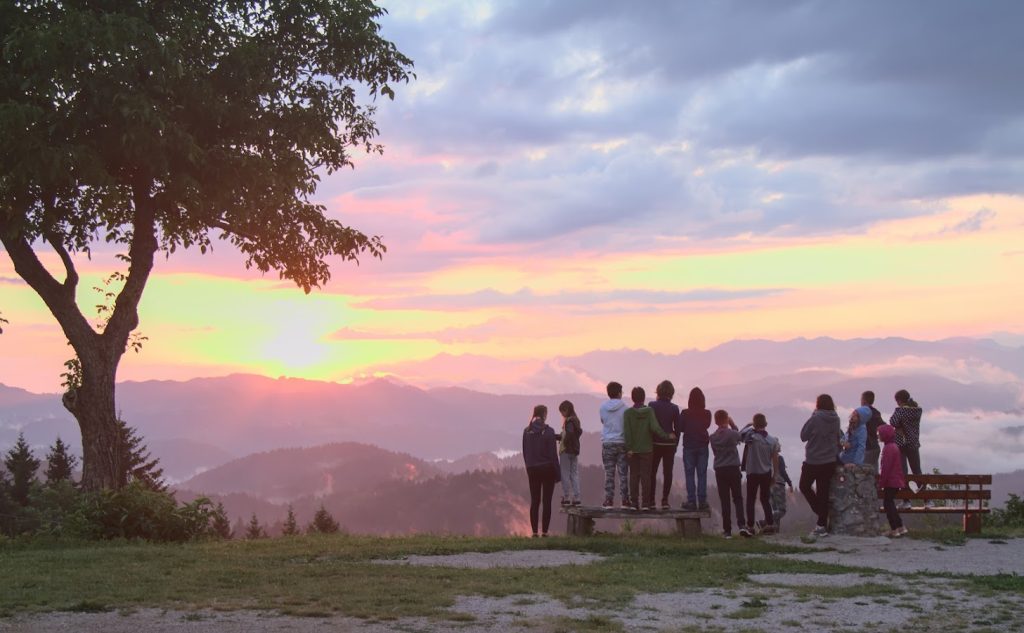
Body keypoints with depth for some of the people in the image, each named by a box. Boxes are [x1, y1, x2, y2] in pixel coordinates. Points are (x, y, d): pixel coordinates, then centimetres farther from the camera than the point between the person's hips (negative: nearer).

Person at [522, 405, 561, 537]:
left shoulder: (526, 431, 2)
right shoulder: (548, 431, -11)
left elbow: (524, 452, 6)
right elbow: (553, 453, -11)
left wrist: (529, 466, 15)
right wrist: (557, 473, -5)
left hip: (532, 470, 4)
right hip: (547, 469, -4)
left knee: (534, 501, 8)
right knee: (547, 501, 2)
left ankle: (534, 531, 5)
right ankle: (544, 531, -2)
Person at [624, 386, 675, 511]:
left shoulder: (628, 413, -4)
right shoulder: (649, 411, -5)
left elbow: (627, 431, -8)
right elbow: (655, 427, -15)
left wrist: (629, 448, -8)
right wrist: (667, 436, -8)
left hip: (633, 449, 0)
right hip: (646, 449, 0)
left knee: (634, 476, 6)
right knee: (646, 475, 3)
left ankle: (634, 502, 3)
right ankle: (646, 503, 0)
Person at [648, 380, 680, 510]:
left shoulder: (652, 405, -6)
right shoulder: (674, 408, -1)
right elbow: (677, 428, 1)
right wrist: (675, 443, 11)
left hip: (655, 443, -1)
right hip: (670, 444, 1)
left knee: (652, 472, 6)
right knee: (667, 472, 5)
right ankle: (665, 500, 0)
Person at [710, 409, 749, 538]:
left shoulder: (712, 437, 2)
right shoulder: (732, 433, -7)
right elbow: (740, 437, 14)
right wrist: (733, 425, 16)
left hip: (719, 471, 2)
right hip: (733, 468, -2)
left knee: (724, 501, 3)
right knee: (738, 498, 5)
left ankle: (727, 530, 0)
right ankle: (741, 525, -12)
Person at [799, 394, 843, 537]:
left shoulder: (815, 418, -16)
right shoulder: (835, 419, 1)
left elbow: (803, 436, -8)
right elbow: (839, 436, 10)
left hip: (813, 461, -5)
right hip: (830, 461, 5)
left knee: (804, 486, 15)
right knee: (823, 492, 9)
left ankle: (821, 512, 1)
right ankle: (822, 525, 8)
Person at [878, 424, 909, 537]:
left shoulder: (888, 448, -18)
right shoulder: (894, 446, 14)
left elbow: (886, 467, -21)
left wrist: (881, 483, -17)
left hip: (891, 482, -10)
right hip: (896, 481, 10)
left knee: (888, 504, -3)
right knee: (890, 503, 15)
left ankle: (895, 530, -1)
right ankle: (900, 528, 17)